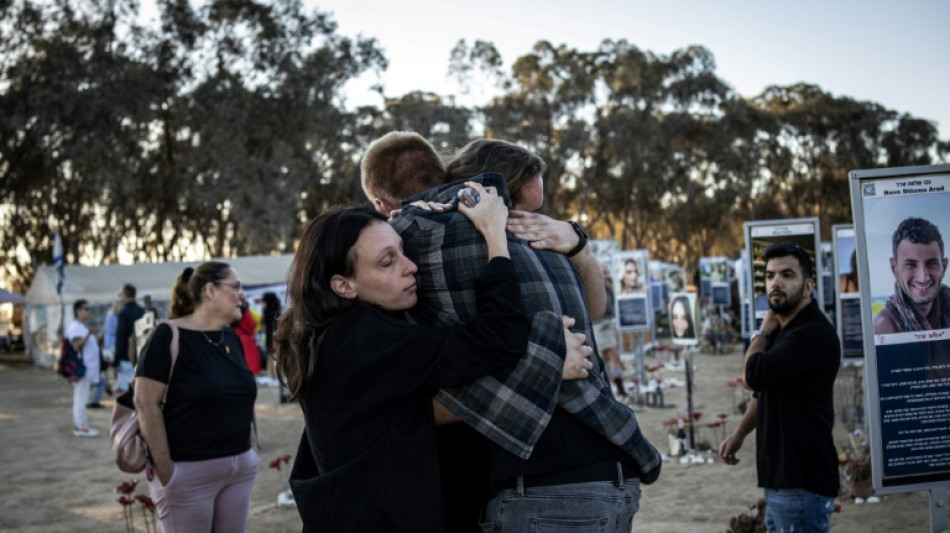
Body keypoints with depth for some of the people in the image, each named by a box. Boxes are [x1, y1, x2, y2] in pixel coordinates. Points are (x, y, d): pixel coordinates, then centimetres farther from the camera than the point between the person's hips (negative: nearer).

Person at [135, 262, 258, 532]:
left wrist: (247, 452, 14)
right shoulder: (170, 337, -11)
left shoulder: (231, 338, 11)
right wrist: (165, 470, -17)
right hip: (187, 471, -7)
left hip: (239, 468, 7)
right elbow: (146, 403, -15)